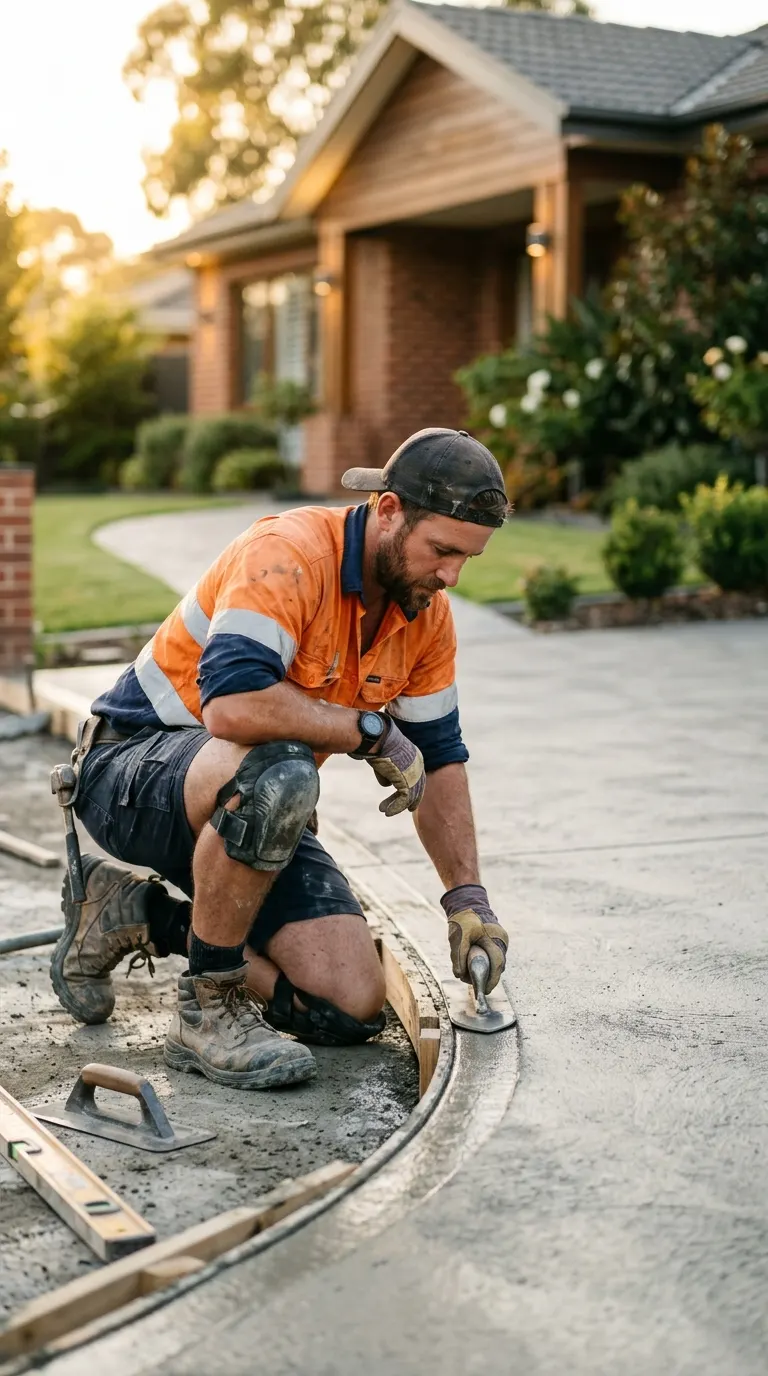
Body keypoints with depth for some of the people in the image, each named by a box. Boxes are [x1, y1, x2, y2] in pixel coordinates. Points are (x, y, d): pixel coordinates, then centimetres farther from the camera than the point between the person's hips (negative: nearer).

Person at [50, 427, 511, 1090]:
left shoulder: (427, 613, -1)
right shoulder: (290, 553, -26)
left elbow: (440, 758, 7)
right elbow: (232, 703, -41)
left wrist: (468, 897, -2)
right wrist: (372, 730, -28)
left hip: (252, 805, 8)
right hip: (134, 766, -7)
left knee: (353, 1003, -7)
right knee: (276, 774, -42)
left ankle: (140, 913, 12)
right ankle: (207, 1010, -20)